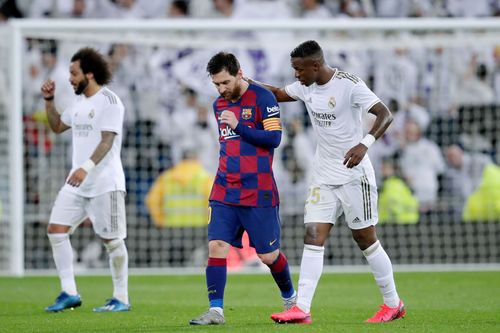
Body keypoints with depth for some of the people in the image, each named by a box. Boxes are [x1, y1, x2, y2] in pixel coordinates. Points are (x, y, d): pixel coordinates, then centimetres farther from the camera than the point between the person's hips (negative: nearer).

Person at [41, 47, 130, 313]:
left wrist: (87, 167, -34)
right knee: (56, 229, 0)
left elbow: (107, 141, -21)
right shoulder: (79, 102, 14)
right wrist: (49, 101, 14)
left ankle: (121, 298, 6)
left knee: (112, 240, -3)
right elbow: (57, 126, 28)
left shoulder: (109, 101, -12)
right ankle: (69, 293, 5)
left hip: (105, 183, -8)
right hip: (77, 183, 8)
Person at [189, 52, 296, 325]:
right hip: (224, 192, 5)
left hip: (258, 192, -5)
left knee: (268, 255, 2)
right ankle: (216, 310, -9)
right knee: (216, 246, -10)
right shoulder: (219, 105, 13)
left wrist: (239, 126, -20)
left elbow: (274, 138, -15)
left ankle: (290, 297, 28)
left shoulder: (262, 98, -8)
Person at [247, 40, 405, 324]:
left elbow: (385, 115, -22)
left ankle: (393, 304, 18)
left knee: (366, 240, 2)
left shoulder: (349, 84, -18)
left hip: (354, 175, -6)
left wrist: (364, 144, -37)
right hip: (324, 177, 6)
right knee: (313, 238, -5)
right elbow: (279, 94, 23)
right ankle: (302, 309, -10)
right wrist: (246, 82, 7)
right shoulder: (305, 86, 4)